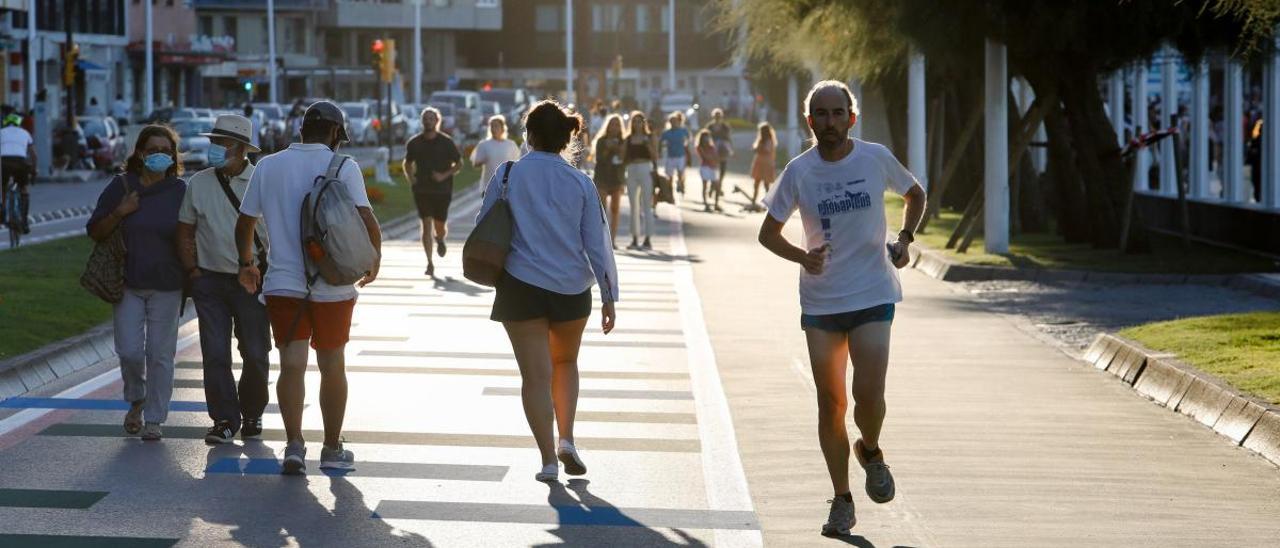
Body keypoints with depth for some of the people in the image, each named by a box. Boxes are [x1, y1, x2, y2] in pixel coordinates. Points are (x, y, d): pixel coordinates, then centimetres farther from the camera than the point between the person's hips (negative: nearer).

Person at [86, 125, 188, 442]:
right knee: (130, 351, -5)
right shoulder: (120, 187, 2)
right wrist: (119, 214, -12)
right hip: (127, 284, 0)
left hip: (166, 287, 0)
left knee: (160, 353, 0)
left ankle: (154, 420, 9)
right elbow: (95, 232, 4)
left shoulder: (180, 192, 2)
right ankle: (136, 401, 24)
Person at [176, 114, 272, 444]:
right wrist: (193, 272, 2)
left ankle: (252, 415, 22)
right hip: (210, 278, 2)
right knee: (215, 354, -4)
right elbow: (185, 233, 11)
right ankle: (225, 420, 3)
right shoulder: (198, 184, 5)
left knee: (256, 355, 3)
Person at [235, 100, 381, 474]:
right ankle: (332, 449, 19)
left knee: (292, 365, -1)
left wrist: (246, 264, 26)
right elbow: (366, 219, -14)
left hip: (282, 284, 1)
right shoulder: (344, 167, -5)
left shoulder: (268, 166, 5)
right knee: (332, 365, 11)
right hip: (333, 285, -1)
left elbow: (244, 223, 10)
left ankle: (294, 445, -16)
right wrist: (374, 259, 3)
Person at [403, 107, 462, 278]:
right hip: (422, 190, 1)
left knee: (440, 227, 2)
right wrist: (411, 178, 0)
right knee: (426, 224, -8)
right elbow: (407, 163, 18)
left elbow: (459, 164, 3)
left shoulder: (446, 142, -2)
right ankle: (430, 263, -5)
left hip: (442, 190, -1)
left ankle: (440, 239, 41)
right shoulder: (414, 142, 4)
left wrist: (445, 175, -12)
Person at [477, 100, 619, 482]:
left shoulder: (508, 175, -5)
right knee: (565, 363, 22)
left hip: (521, 287, -2)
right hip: (572, 288, 2)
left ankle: (548, 459, -3)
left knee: (536, 374, 2)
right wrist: (608, 296, 6)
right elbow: (597, 244, 0)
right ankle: (566, 441, 8)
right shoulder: (580, 183, -1)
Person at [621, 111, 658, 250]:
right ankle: (635, 240, 12)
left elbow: (655, 155, -3)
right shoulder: (628, 138, 10)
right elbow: (623, 157, 9)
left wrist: (648, 144, -16)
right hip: (631, 170, 4)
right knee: (634, 207, 7)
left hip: (646, 170, -4)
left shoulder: (649, 137, 2)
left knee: (647, 206, -4)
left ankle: (647, 240, -2)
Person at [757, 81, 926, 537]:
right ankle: (841, 500, 18)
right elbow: (768, 233, 5)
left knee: (868, 395, -13)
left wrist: (904, 239, 0)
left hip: (873, 295, -1)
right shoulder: (798, 171, -4)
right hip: (820, 302, 1)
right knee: (830, 403, 5)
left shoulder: (876, 158, -3)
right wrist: (801, 256, -14)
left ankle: (870, 451, 21)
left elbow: (916, 196, 16)